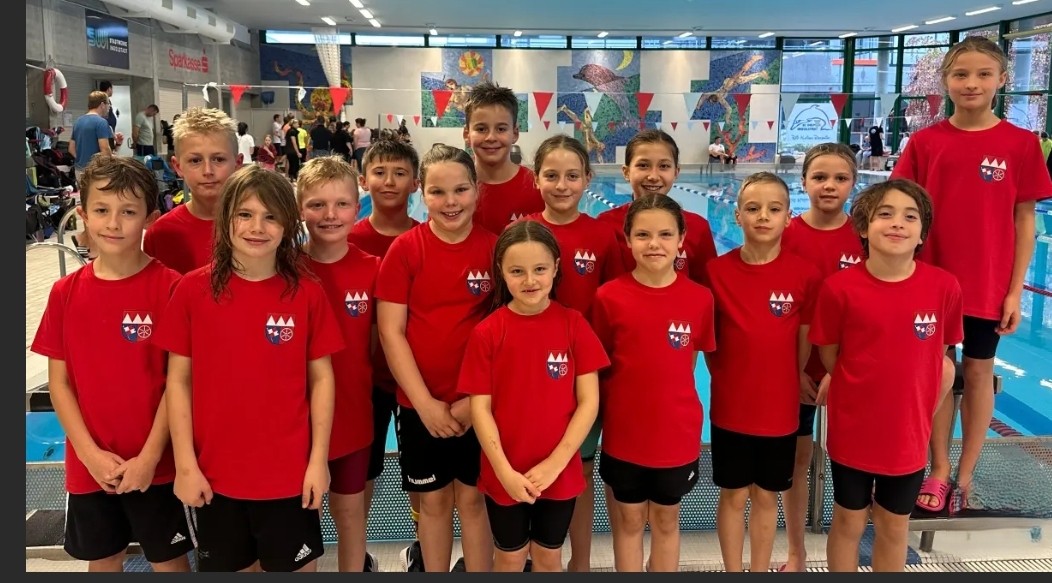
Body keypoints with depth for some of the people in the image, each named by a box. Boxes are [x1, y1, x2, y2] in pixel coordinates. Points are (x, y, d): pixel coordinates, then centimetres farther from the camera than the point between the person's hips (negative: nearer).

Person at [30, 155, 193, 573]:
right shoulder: (66, 293, -2)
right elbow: (58, 382, 0)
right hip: (89, 465, 3)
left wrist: (149, 456, -13)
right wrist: (90, 453, -8)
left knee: (169, 559, 13)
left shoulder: (169, 287, -12)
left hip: (157, 464, -3)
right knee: (102, 559, 21)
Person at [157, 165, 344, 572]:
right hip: (214, 473, 1)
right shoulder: (193, 290, -6)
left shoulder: (308, 293, -6)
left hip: (289, 471, 0)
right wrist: (185, 464, -5)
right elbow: (178, 381, -3)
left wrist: (319, 459, -4)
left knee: (298, 565, 14)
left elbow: (321, 378, -1)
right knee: (229, 566, 19)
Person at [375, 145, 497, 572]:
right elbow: (390, 332, -7)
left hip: (480, 402, 0)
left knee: (473, 499, 12)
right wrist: (425, 402, -11)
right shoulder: (405, 249, -6)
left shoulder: (495, 248, -5)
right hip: (420, 403, 0)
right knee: (433, 500, 14)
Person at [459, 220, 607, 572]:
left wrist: (555, 462, -13)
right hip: (504, 474, 0)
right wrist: (505, 471, -15)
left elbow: (589, 401, -7)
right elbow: (480, 407, -8)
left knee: (549, 556, 19)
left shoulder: (573, 324, -8)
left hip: (560, 471, 1)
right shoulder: (487, 332, -10)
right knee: (510, 557, 18)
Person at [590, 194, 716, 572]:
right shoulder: (609, 297, -11)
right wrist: (612, 407, -4)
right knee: (629, 521, 15)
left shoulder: (699, 298, -7)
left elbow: (689, 360, 5)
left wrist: (671, 398, 0)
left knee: (666, 520, 18)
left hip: (678, 433, 1)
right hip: (624, 433, -1)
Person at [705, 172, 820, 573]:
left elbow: (805, 339, 1)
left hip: (780, 407, 1)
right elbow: (707, 337, 1)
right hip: (730, 406, 0)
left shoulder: (804, 275, -8)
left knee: (766, 495, 15)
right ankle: (733, 571, 30)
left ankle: (760, 571, 33)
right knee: (733, 495, 12)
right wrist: (723, 376, 2)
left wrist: (792, 379, 7)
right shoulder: (717, 271, -8)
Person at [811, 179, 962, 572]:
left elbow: (939, 356, 3)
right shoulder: (839, 288, -16)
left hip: (908, 434, 2)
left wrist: (922, 413, 2)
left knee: (895, 526, 19)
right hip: (852, 431, -2)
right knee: (849, 522, 16)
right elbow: (829, 356, -3)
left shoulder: (944, 287, -11)